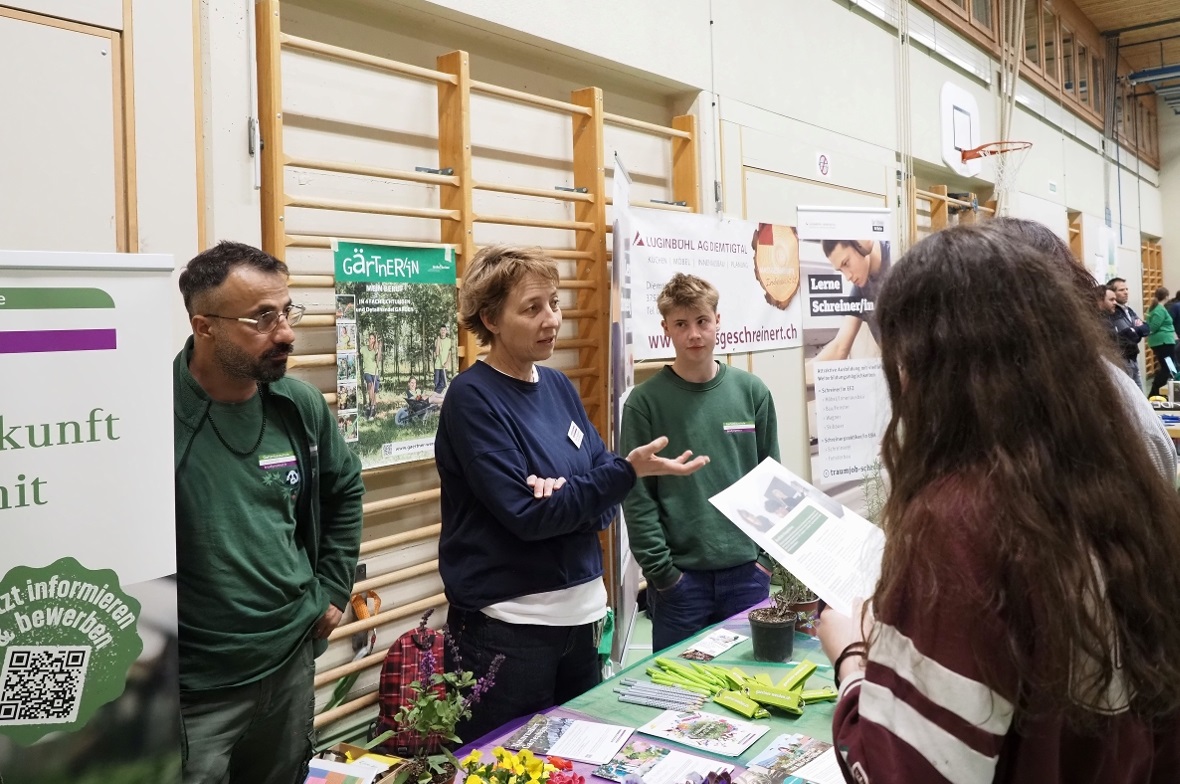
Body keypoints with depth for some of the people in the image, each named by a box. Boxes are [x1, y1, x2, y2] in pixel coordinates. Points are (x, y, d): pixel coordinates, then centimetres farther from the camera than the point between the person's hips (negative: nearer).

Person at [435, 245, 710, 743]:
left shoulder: (558, 387, 7)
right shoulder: (472, 398, -14)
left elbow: (603, 481, 3)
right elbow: (525, 515, -20)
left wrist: (565, 495, -19)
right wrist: (630, 471, -22)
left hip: (580, 610, 7)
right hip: (507, 625, -7)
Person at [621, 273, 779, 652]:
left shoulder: (752, 391, 3)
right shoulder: (645, 401, -5)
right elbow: (637, 496, -7)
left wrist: (767, 555, 1)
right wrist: (660, 571, -10)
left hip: (747, 570, 3)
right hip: (680, 575, -2)